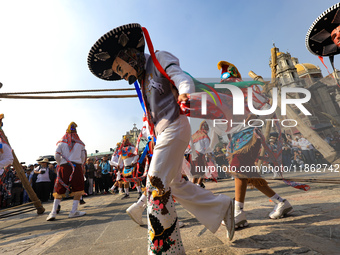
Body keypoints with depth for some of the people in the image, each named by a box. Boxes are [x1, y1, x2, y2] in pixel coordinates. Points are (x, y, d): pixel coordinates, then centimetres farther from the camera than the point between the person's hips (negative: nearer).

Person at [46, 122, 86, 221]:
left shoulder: (61, 142, 7)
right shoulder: (80, 143, 8)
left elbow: (57, 156, 0)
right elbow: (83, 157, 9)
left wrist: (61, 164, 17)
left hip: (64, 167, 2)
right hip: (77, 166, -1)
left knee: (59, 190, 9)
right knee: (78, 189, 5)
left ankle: (53, 212, 6)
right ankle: (74, 211, 2)